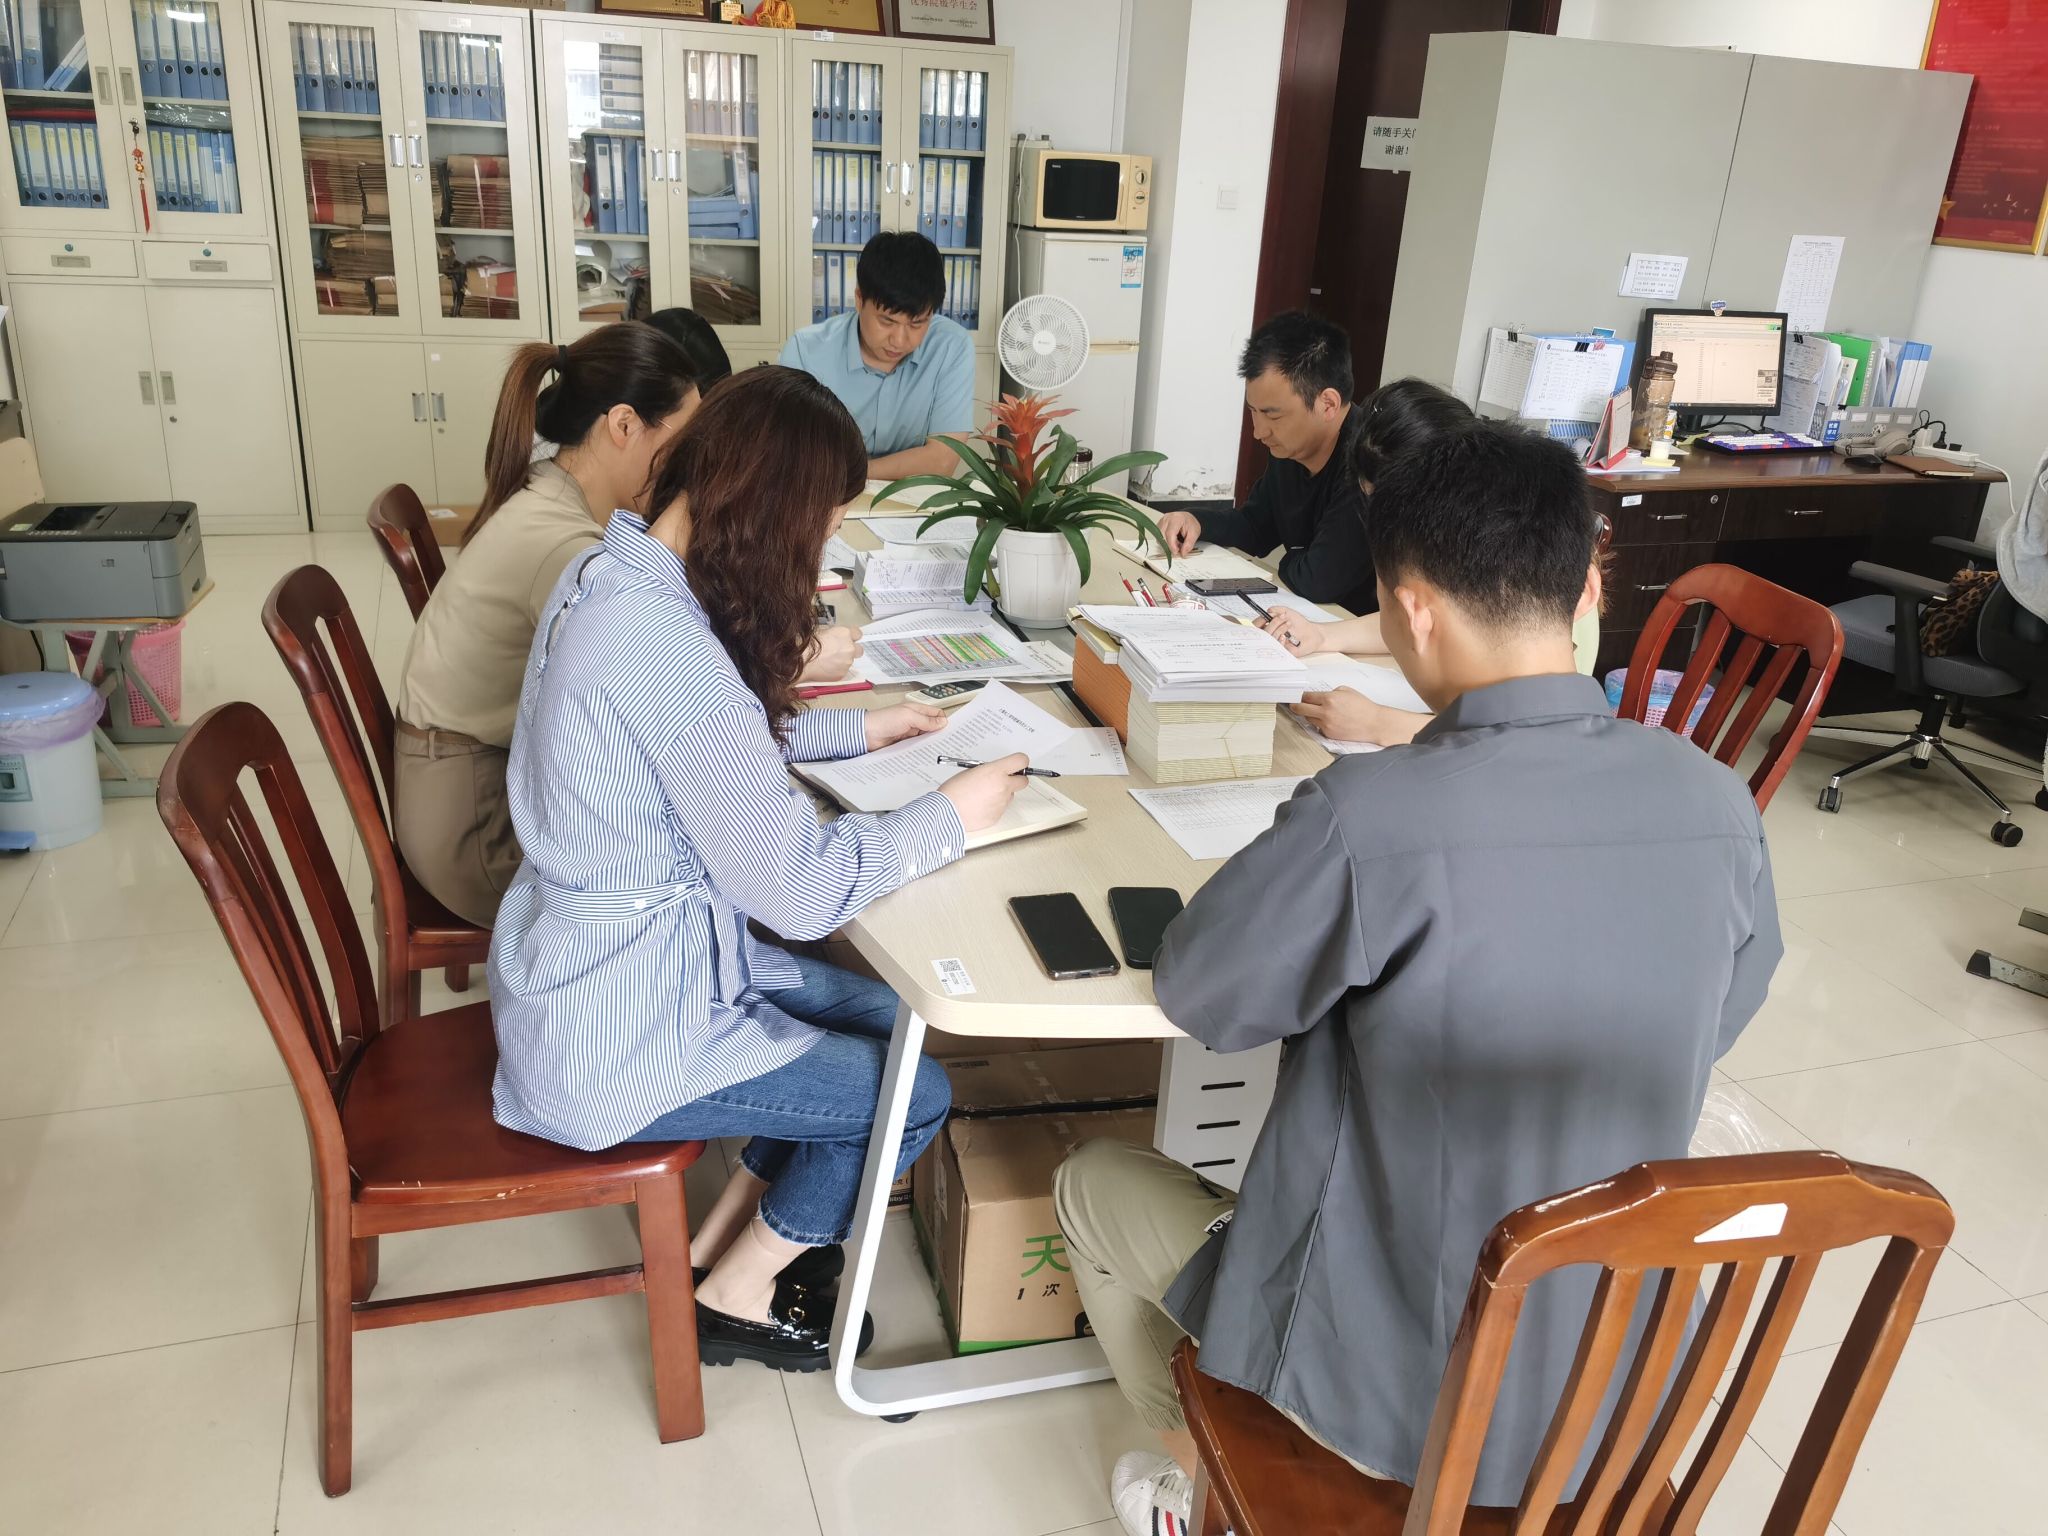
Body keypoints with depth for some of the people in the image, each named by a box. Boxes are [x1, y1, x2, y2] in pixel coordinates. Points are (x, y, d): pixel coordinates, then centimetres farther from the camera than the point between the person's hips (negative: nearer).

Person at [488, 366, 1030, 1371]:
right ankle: (736, 1300, 23)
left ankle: (721, 1239, 28)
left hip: (588, 961, 9)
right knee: (915, 1094, 3)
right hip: (613, 1044, -9)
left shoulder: (610, 571, -2)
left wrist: (854, 732, 12)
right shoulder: (668, 648, -32)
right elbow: (798, 891, -26)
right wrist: (950, 818, -12)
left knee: (888, 1019, 15)